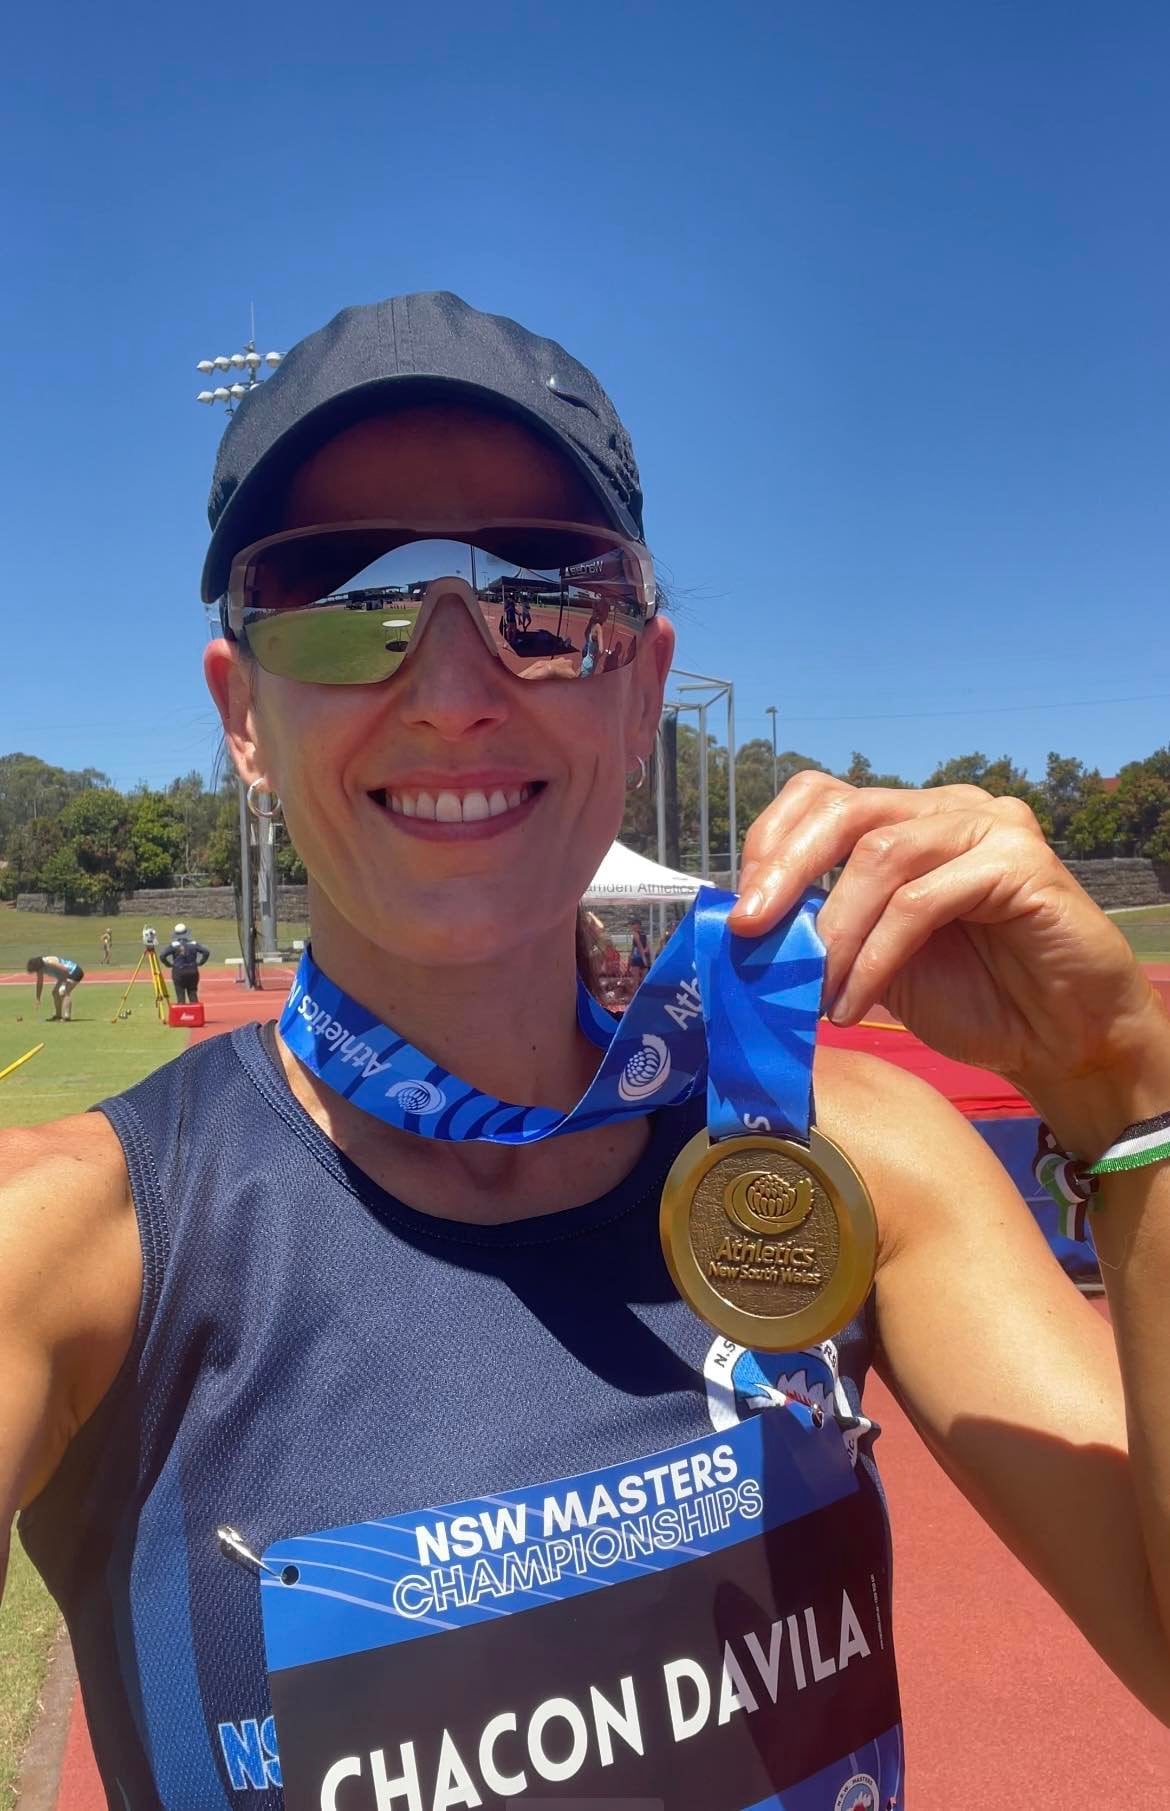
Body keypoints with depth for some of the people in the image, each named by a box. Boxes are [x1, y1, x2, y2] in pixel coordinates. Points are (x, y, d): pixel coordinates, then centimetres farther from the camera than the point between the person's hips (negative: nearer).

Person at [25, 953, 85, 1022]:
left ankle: (66, 1016, -29)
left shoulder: (50, 963, -32)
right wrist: (38, 999, 10)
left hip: (75, 972, -10)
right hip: (66, 974, 10)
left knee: (65, 992, -24)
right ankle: (58, 1015, 29)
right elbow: (39, 983, 8)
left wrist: (64, 984, -28)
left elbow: (65, 970, -32)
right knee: (55, 992, 17)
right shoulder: (40, 967, -2)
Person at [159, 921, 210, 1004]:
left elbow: (162, 955, -14)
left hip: (178, 972, -2)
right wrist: (200, 963, 3)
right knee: (193, 995, 10)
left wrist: (168, 965, 0)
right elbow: (206, 952, -4)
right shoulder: (193, 944, 1)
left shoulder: (173, 945, -6)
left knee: (180, 997, 2)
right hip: (192, 971, 2)